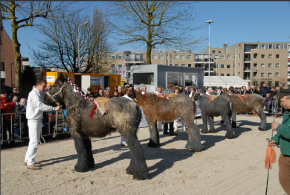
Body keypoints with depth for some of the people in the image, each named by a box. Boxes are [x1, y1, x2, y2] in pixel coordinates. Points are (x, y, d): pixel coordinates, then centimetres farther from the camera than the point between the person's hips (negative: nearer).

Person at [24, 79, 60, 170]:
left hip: (37, 119, 10)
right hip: (33, 120, -10)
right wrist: (54, 108, -27)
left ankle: (27, 159, 28)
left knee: (34, 141, 17)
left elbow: (41, 105, 9)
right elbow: (41, 106, -24)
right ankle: (30, 163, -2)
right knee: (34, 142, -8)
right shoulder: (34, 93, -15)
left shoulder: (39, 94, 16)